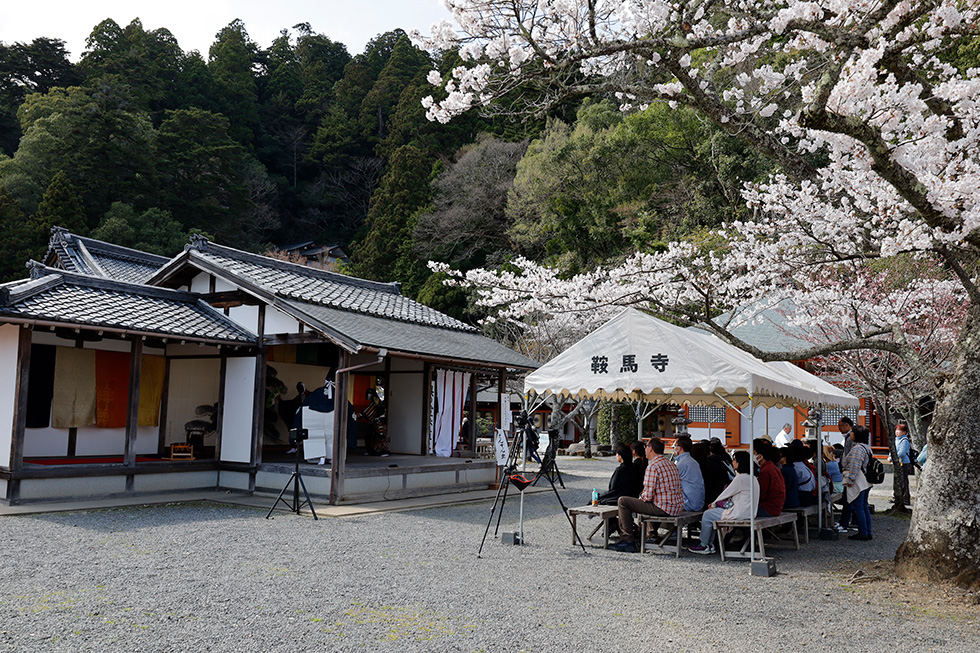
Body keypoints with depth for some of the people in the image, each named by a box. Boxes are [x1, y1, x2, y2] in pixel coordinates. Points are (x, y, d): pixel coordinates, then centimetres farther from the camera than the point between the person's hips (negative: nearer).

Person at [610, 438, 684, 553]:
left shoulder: (653, 466, -14)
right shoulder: (671, 464, 15)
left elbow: (648, 495, -17)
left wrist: (641, 498, 5)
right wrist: (642, 496, 21)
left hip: (664, 509, -9)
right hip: (677, 508, 9)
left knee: (623, 501, -2)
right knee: (640, 501, 33)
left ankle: (628, 538, 2)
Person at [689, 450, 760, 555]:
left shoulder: (740, 479, -19)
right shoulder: (752, 478, 11)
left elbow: (725, 494, -11)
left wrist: (713, 505, 7)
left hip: (740, 514, -10)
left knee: (707, 515, 2)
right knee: (712, 512, 20)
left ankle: (703, 545, 15)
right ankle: (710, 544, 21)